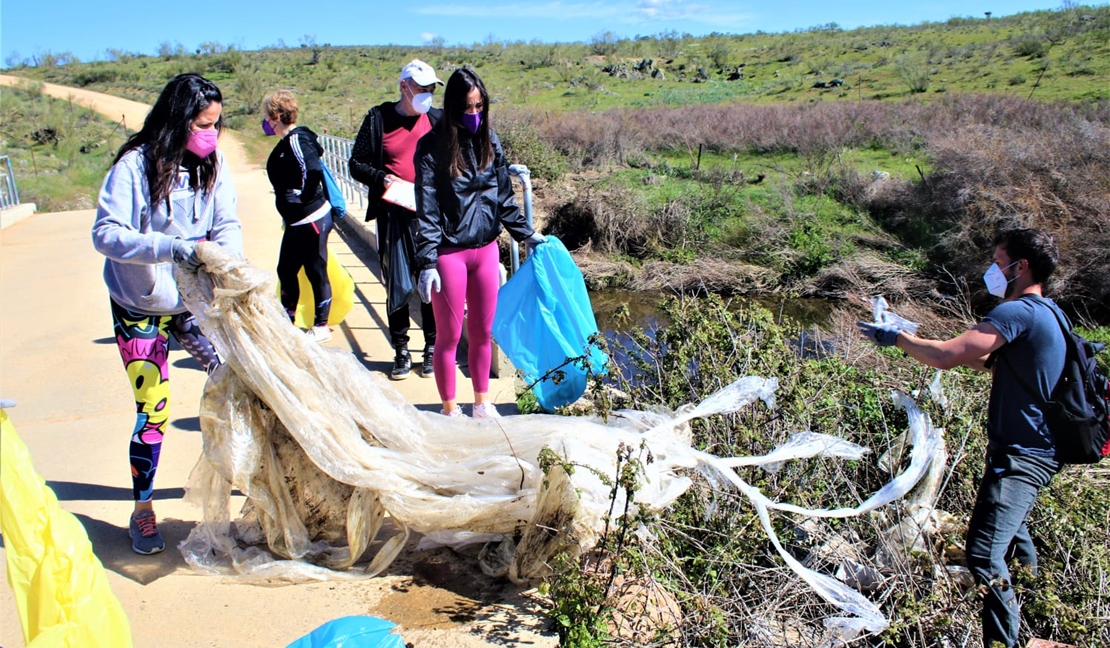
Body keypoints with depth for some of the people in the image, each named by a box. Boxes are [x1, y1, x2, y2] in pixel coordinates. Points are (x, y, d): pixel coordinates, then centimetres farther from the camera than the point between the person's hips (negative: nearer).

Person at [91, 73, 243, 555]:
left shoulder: (213, 164, -7)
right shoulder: (136, 165, -19)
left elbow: (228, 225, -8)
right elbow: (105, 234, -24)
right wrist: (170, 248, -38)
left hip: (194, 302, 4)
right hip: (140, 310, -4)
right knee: (152, 412, -1)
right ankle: (142, 511, 17)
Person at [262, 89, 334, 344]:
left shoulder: (296, 141, -18)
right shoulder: (286, 142, 12)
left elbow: (313, 170, -33)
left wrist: (300, 197, -20)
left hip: (312, 220, -10)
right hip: (297, 221, 10)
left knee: (316, 272, 2)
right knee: (286, 270, 16)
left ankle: (321, 326, 14)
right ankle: (287, 322, 30)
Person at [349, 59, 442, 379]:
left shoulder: (438, 120, 6)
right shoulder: (378, 119, 2)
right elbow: (356, 163, 5)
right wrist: (380, 178, -12)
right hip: (394, 216, -1)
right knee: (397, 285, 4)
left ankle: (432, 348, 18)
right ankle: (401, 351, 17)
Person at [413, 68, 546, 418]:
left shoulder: (490, 141, 6)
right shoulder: (432, 146, -9)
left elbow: (504, 196, 15)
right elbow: (426, 209, -12)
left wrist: (526, 233, 14)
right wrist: (427, 263, -17)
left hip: (486, 249, 4)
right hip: (450, 253, -4)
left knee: (483, 332, 13)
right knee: (450, 335, 6)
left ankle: (482, 402, 29)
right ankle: (449, 409, 20)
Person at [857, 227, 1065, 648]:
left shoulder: (1019, 312, -20)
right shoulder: (1046, 313, 12)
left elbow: (946, 356, -28)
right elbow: (994, 363, 22)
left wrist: (896, 337, -14)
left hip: (1021, 455, -11)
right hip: (1035, 450, 11)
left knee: (984, 556, -18)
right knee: (1010, 533, 32)